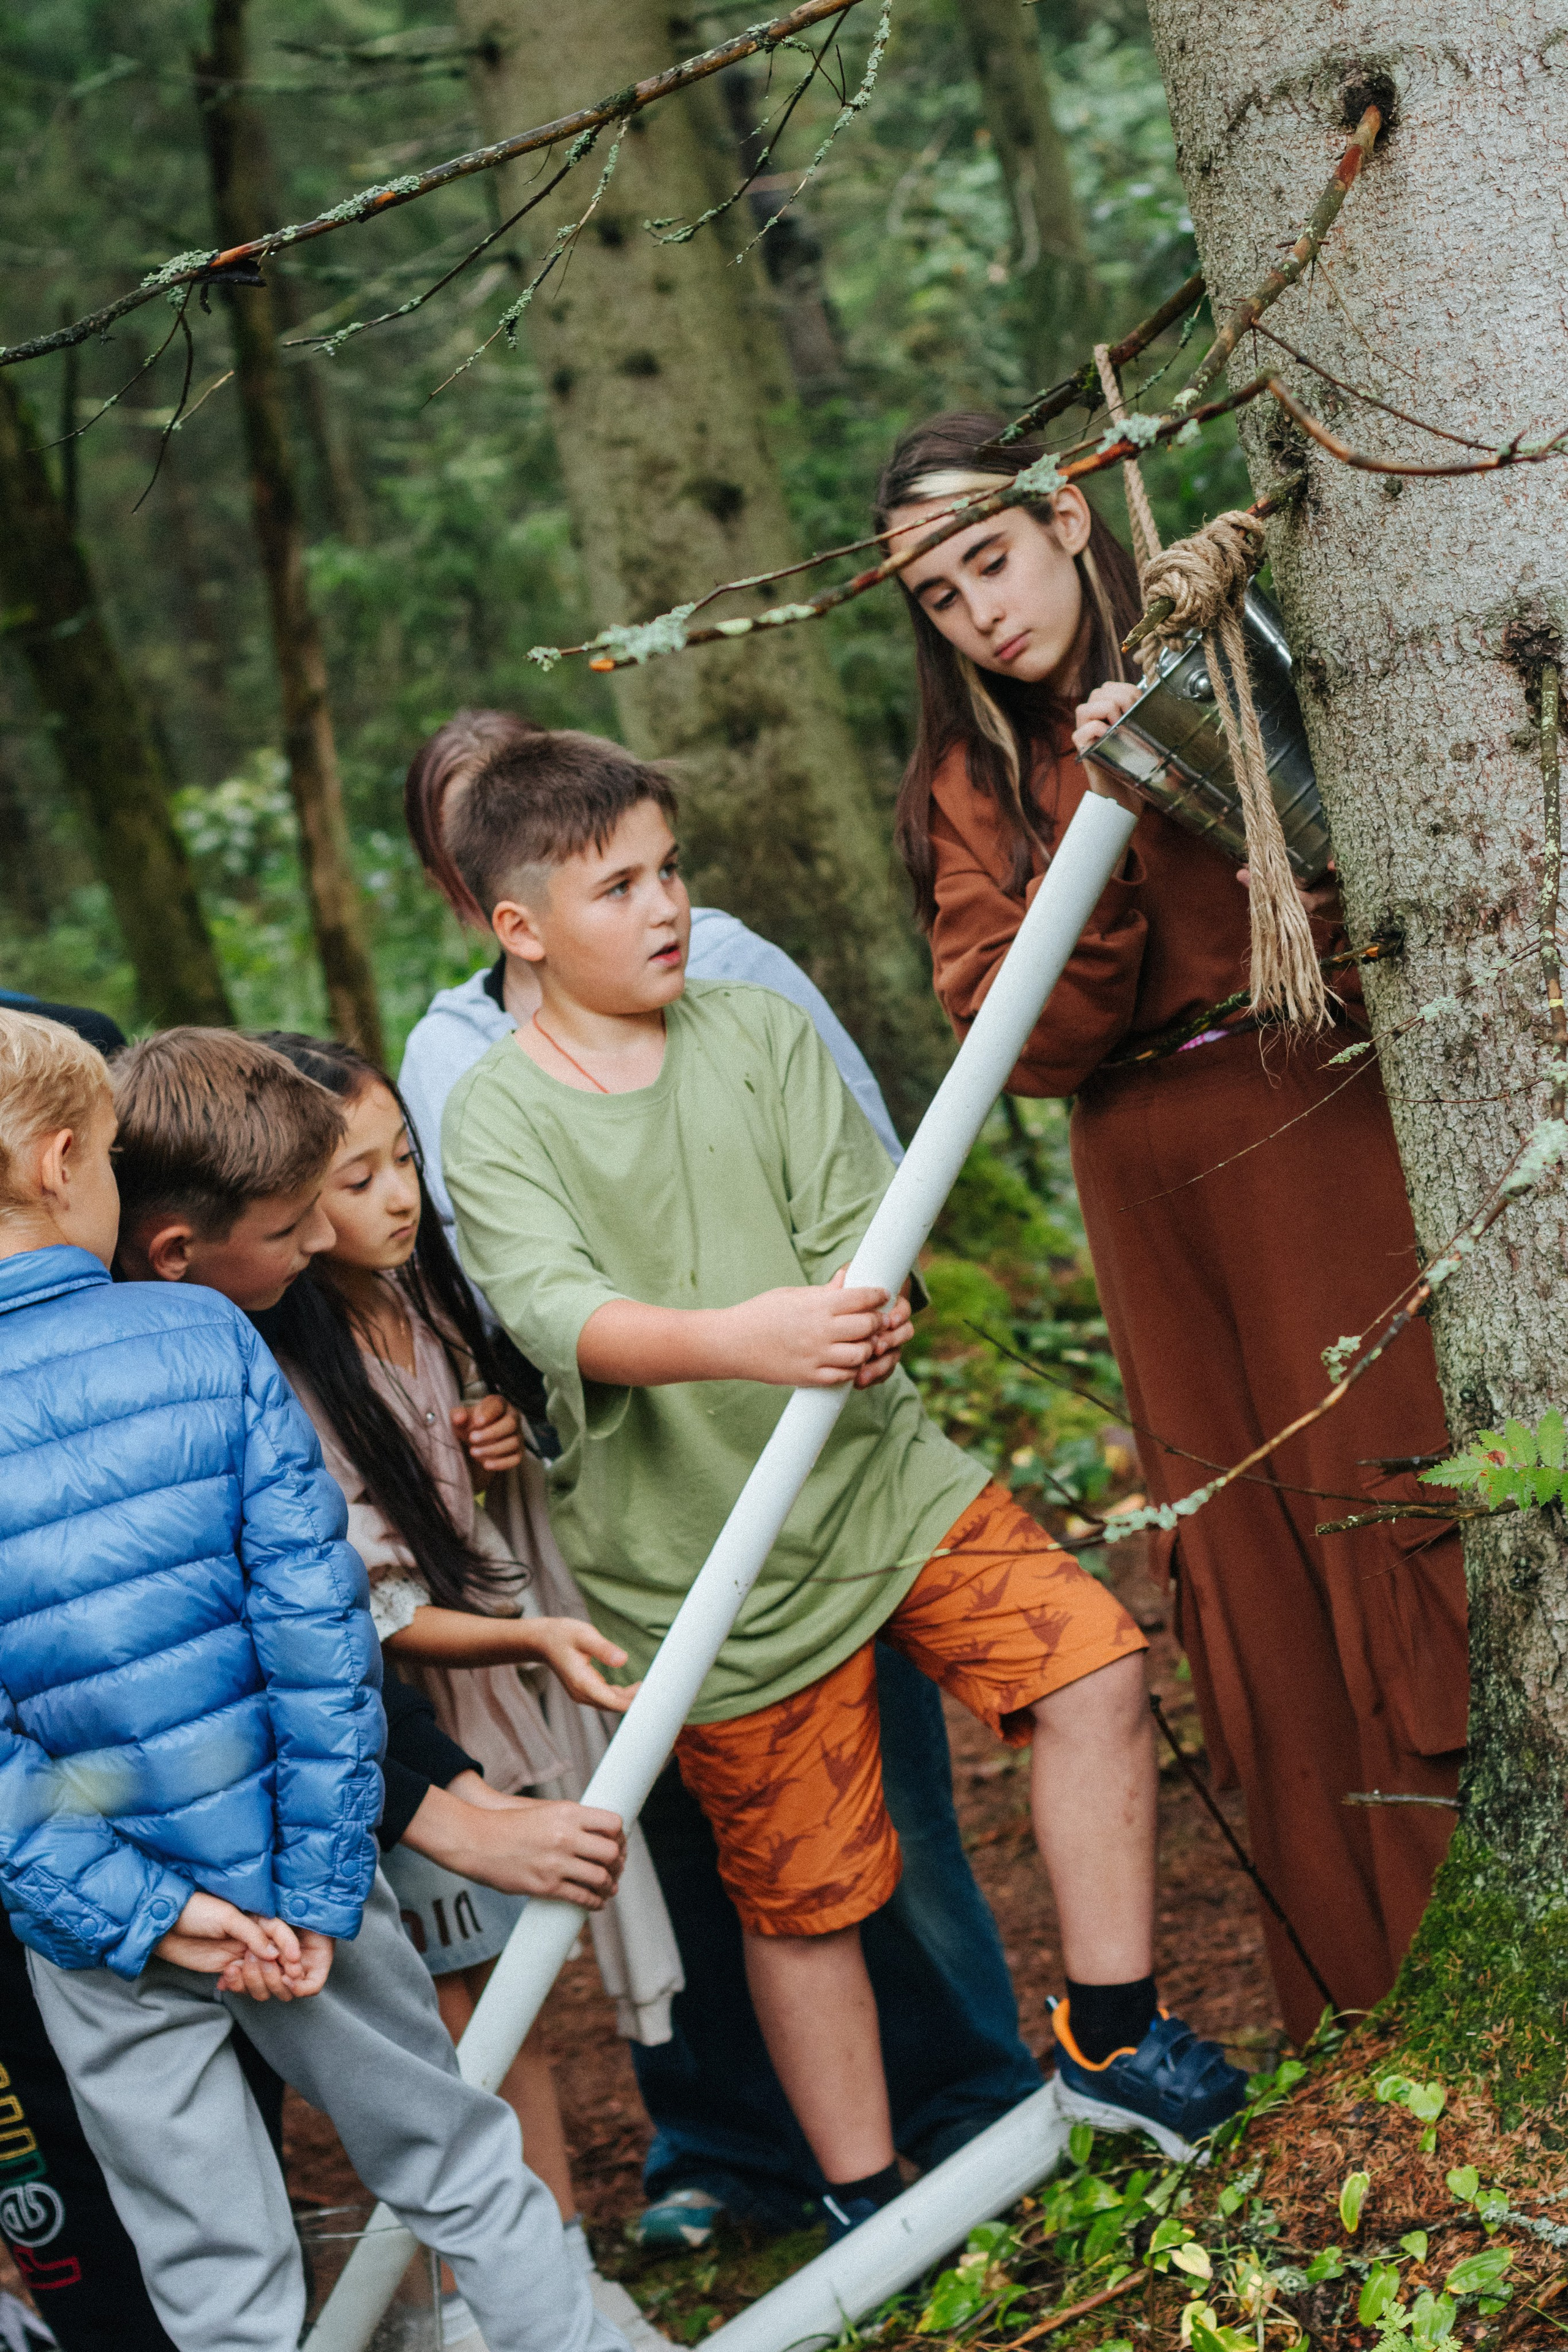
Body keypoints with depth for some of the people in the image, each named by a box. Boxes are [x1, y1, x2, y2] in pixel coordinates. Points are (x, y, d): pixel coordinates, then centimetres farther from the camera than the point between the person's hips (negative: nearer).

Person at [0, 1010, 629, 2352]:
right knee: (462, 2169, 21)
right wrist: (314, 1890, -7)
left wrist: (138, 1913, -11)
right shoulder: (208, 1343, -12)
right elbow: (317, 1635, -13)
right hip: (284, 1874, 0)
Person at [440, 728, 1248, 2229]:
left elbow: (854, 1233, -5)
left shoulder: (760, 1033, 1)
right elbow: (561, 1309, -27)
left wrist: (861, 1318, -30)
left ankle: (1115, 2036, 9)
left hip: (877, 1472, 4)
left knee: (1094, 1667, -10)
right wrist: (735, 1338, -46)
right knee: (801, 1894, 6)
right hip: (702, 1563, -3)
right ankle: (865, 2206, 27)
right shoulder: (491, 1118, -10)